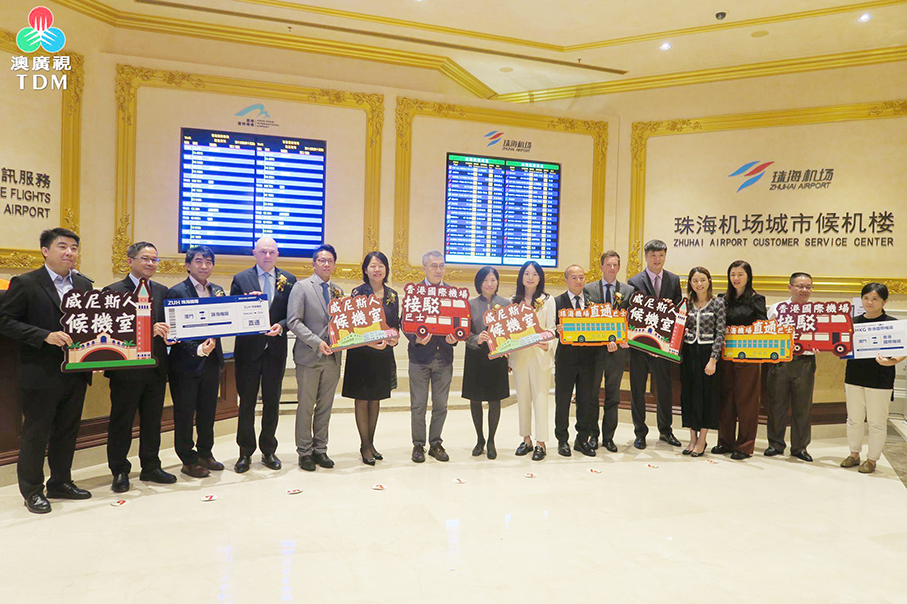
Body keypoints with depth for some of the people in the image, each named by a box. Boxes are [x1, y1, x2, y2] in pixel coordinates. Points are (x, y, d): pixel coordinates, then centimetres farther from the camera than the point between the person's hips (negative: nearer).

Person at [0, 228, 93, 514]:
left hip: (76, 373, 6)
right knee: (35, 433, 6)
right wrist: (46, 335, -22)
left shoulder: (84, 285, 9)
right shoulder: (24, 283, -6)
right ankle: (32, 490, 21)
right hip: (40, 375, -5)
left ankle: (61, 483, 30)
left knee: (67, 431, 15)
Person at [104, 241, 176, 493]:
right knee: (121, 422, 7)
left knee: (153, 420, 14)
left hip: (157, 367, 5)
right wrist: (149, 330, -25)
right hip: (127, 367, -5)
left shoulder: (162, 291, 11)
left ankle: (151, 467, 26)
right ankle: (119, 472, 20)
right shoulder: (114, 291, -6)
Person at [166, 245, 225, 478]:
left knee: (208, 411, 16)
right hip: (186, 362, -6)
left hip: (211, 361, 6)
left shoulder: (217, 291, 9)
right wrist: (197, 349, -25)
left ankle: (205, 453, 31)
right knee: (184, 413, 7)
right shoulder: (177, 292, -9)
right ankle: (188, 460, 19)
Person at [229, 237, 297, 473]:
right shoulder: (240, 279, 1)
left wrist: (281, 326, -15)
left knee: (272, 402, 10)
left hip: (276, 348, 1)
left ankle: (268, 451, 23)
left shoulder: (289, 280, 5)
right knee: (247, 403, 7)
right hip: (248, 348, -1)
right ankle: (245, 452, 19)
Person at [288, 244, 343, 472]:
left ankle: (320, 450, 21)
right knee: (306, 407, 4)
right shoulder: (301, 287, -3)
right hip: (309, 356, -5)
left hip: (333, 357, 5)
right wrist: (317, 342, -19)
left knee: (325, 407, 11)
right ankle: (305, 452, 16)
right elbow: (293, 321, -11)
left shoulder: (338, 291, 13)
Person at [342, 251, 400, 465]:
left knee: (376, 399, 12)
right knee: (362, 400, 3)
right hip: (361, 353, -4)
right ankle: (365, 445, 13)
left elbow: (396, 323, 11)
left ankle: (370, 443, 23)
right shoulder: (358, 293, -5)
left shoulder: (392, 295, 8)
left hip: (384, 353, 4)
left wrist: (394, 338, -10)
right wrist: (370, 341, -23)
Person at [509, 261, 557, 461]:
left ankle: (541, 443, 3)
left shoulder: (547, 300, 2)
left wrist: (548, 345, -19)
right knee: (522, 397, 9)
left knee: (540, 397, -3)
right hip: (519, 354, 3)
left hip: (540, 354, -3)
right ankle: (526, 439, 20)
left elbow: (552, 328, -2)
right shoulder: (514, 301, 10)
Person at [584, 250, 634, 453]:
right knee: (591, 394, 6)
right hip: (595, 348, -1)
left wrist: (622, 339, -15)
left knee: (613, 396, 9)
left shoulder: (629, 290, 6)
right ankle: (593, 435, 19)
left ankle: (608, 437, 19)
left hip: (618, 348, 1)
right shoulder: (589, 289, 1)